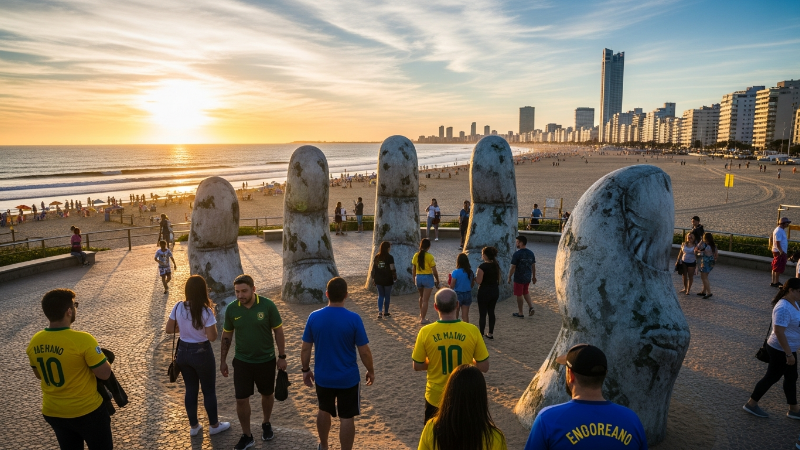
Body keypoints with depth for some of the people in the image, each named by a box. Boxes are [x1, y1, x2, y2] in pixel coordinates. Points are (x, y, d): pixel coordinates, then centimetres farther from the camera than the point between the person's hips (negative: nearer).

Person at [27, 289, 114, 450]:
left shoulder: (34, 342, -7)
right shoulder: (83, 340, -27)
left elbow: (39, 374, 9)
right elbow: (105, 374, -20)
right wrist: (98, 355, -2)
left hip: (52, 412, 6)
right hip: (87, 411, -5)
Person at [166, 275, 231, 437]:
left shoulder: (178, 307, -8)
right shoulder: (206, 311, -22)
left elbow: (169, 330, 1)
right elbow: (212, 337, -20)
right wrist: (212, 323, -4)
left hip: (183, 351, 5)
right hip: (202, 353, -5)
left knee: (190, 389, 19)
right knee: (209, 390, 13)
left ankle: (194, 426, 32)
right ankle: (214, 425, 28)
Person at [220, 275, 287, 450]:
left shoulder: (268, 305, -17)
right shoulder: (231, 309, -10)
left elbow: (278, 331, -7)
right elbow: (226, 336, 3)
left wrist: (282, 356, -6)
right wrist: (222, 360, 6)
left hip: (266, 360, -1)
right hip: (241, 362, 1)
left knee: (267, 395, 17)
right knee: (241, 400, 3)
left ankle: (266, 424, 43)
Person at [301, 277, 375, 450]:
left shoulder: (314, 317, -11)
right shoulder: (354, 319, -18)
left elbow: (305, 348, -3)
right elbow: (364, 351, -13)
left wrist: (306, 370, 13)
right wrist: (370, 371, 3)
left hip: (322, 376, 4)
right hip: (348, 378, -3)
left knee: (324, 411, 25)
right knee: (347, 418, 10)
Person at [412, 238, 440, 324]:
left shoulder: (416, 255, 0)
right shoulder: (429, 256, -13)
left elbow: (413, 270, 5)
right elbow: (434, 271, -12)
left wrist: (414, 280, 16)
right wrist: (437, 281, 1)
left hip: (418, 278, 5)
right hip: (428, 278, -5)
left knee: (421, 297, 26)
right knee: (425, 299, 3)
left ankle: (421, 314, 36)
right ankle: (423, 319, 8)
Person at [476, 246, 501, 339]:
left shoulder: (482, 267, -20)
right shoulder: (496, 265, 3)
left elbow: (478, 281, -20)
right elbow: (498, 279, 10)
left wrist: (474, 277, -2)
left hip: (484, 292, -7)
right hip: (495, 291, 7)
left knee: (482, 314, 2)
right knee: (491, 312, 15)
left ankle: (481, 335, 9)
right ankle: (490, 334, 22)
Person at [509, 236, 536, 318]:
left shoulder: (517, 254, -18)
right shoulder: (531, 253, 2)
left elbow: (512, 267, -17)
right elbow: (533, 266, 9)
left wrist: (509, 277, -6)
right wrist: (534, 277, 19)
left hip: (519, 278, -6)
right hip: (528, 277, 6)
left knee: (519, 295, 6)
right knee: (525, 292, 25)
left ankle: (520, 313, 15)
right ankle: (531, 307, 9)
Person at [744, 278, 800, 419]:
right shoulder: (783, 308, -28)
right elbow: (779, 332, -30)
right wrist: (789, 354, -26)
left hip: (788, 348, 10)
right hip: (780, 350, -10)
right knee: (772, 377, 3)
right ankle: (751, 403, 16)